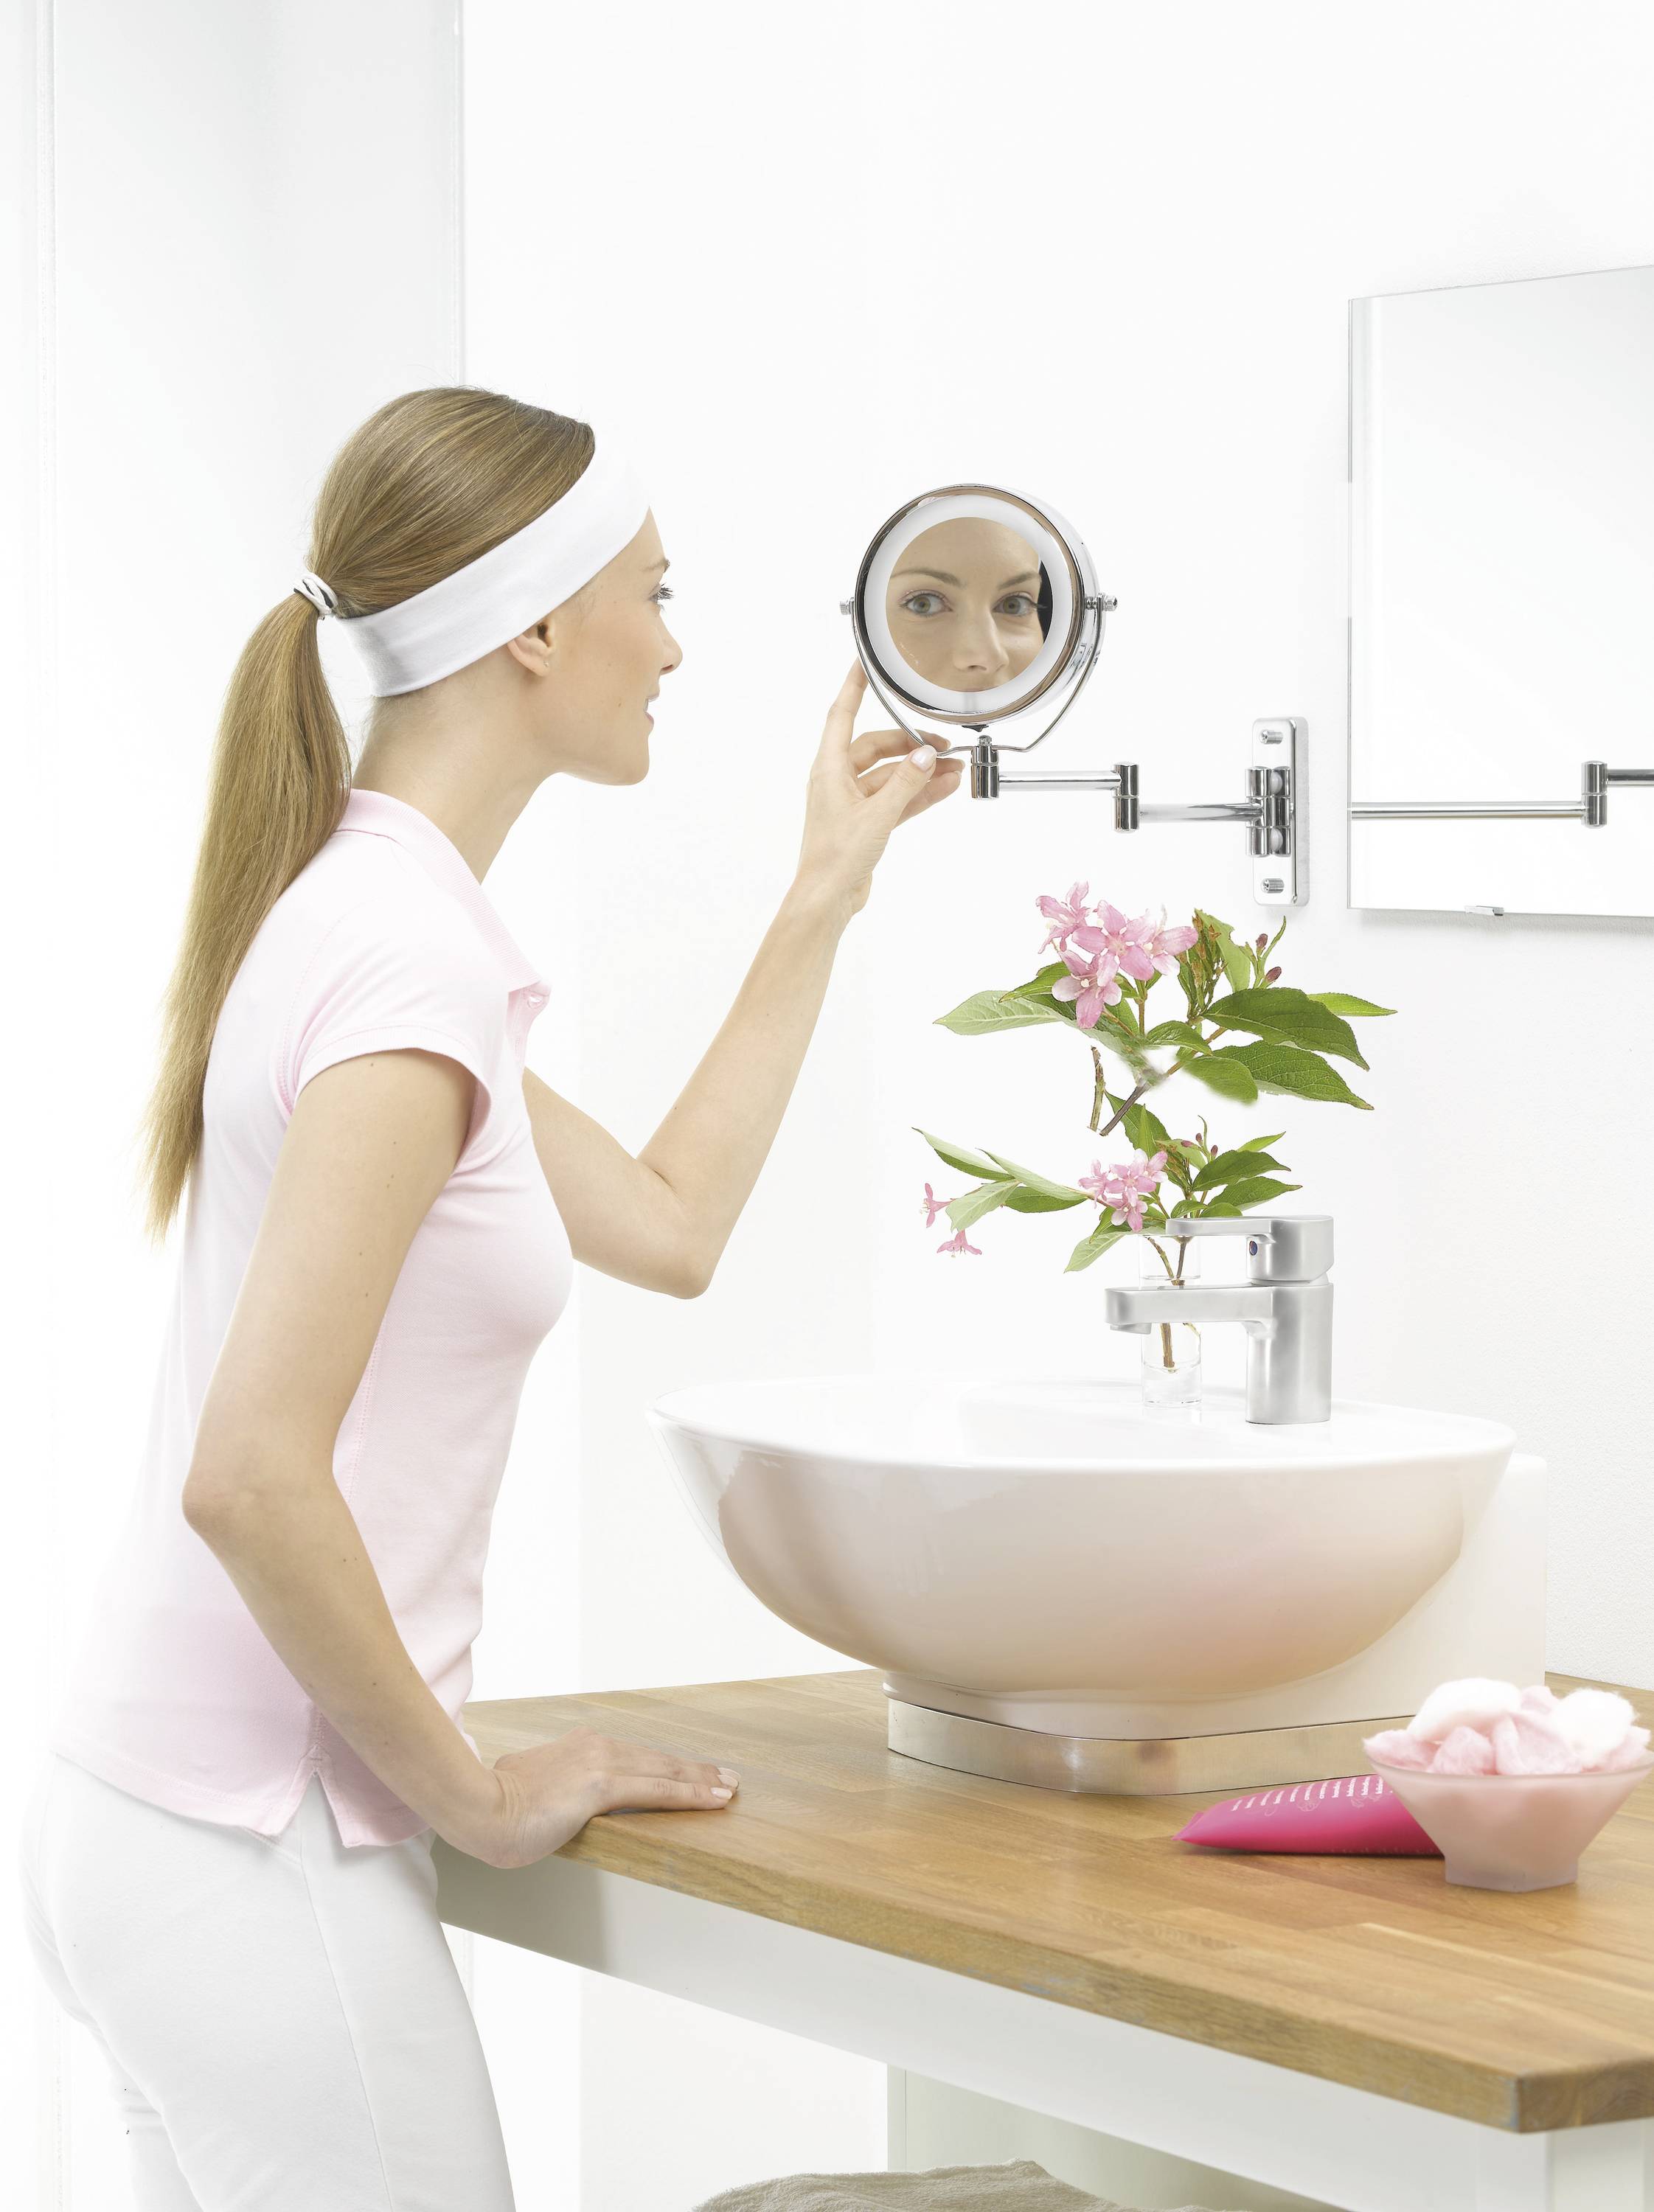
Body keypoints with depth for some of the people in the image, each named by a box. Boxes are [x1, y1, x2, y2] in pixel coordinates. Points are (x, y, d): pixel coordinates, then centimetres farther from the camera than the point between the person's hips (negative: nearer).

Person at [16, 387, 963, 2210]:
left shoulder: (364, 918, 11)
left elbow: (667, 1226, 24)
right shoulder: (411, 958, -18)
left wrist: (827, 890, 25)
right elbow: (252, 1479, -25)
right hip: (255, 1852, -10)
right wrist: (479, 1796, -13)